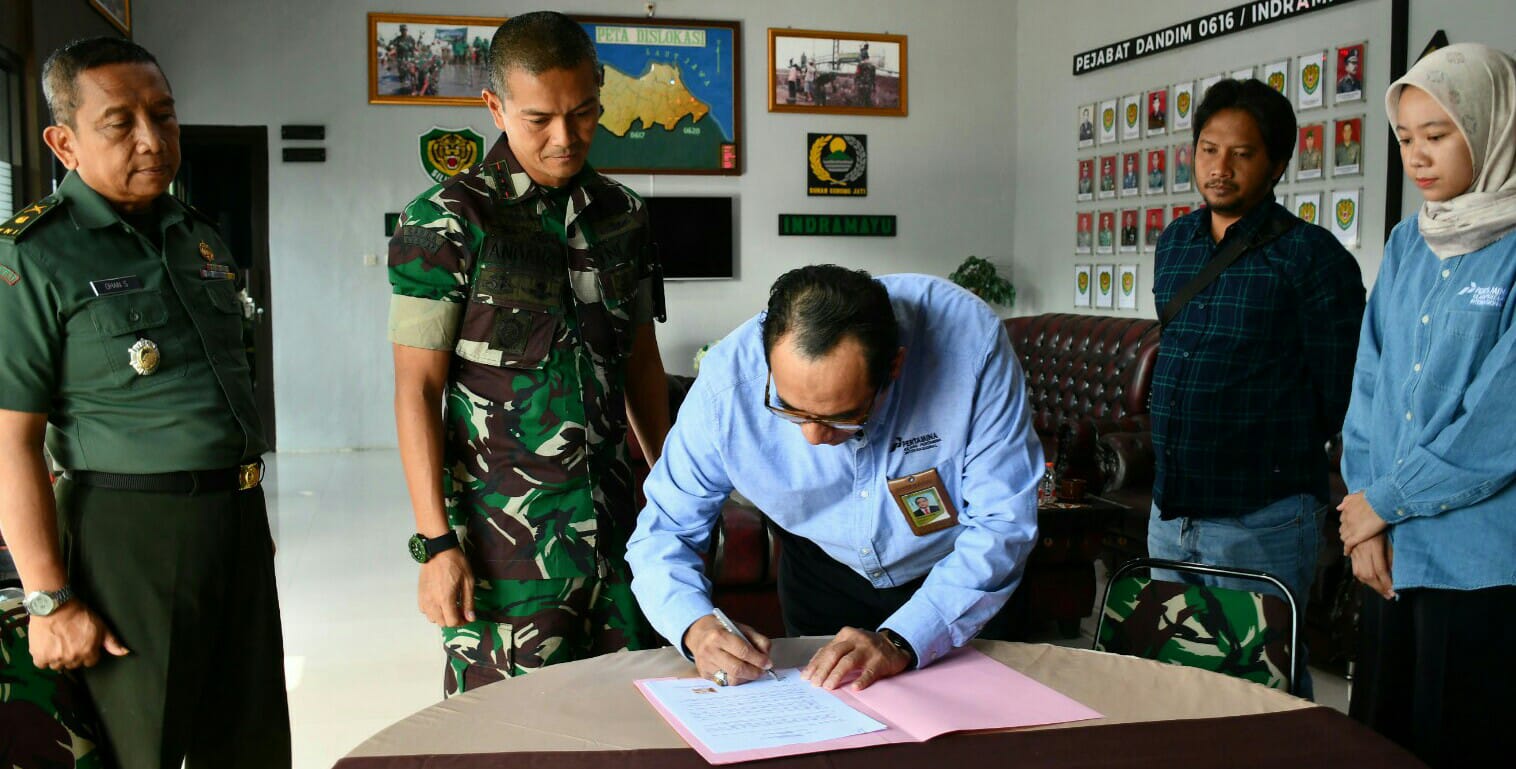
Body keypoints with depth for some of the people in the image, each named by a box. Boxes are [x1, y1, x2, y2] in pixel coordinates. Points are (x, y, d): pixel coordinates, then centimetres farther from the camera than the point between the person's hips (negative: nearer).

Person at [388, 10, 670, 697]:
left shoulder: (622, 214, 9)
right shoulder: (446, 221, -7)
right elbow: (417, 389, -8)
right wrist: (436, 544, -13)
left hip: (610, 515, 5)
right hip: (503, 527, -5)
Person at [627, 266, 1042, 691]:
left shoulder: (971, 341, -35)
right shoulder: (726, 382, -30)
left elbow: (1002, 523, -29)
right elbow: (664, 530, -18)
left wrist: (901, 641, -38)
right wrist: (695, 626, -38)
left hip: (959, 571, -1)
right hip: (823, 572, 2)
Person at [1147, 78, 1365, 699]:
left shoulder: (1313, 257, -10)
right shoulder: (1174, 244, 10)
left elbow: (1337, 397, -7)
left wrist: (1277, 454, 2)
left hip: (1261, 522, -6)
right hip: (1169, 513, 6)